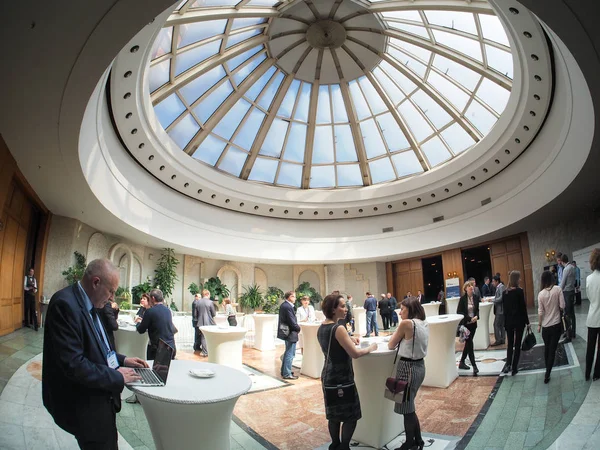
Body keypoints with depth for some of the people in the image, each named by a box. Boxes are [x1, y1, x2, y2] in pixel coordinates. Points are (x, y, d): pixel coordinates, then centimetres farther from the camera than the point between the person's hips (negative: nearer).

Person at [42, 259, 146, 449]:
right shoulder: (65, 304, -26)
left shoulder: (88, 304, 4)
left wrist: (122, 360, 3)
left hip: (100, 398, 9)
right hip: (84, 405, -9)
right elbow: (73, 364, -29)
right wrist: (117, 376, -19)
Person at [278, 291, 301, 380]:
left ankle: (284, 371, 33)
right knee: (290, 354, 0)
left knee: (287, 352, 22)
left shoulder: (283, 305, 7)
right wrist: (298, 328, -5)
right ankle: (287, 374, 9)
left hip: (285, 331, 11)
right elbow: (292, 321, -22)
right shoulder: (288, 307, -24)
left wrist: (296, 326, 6)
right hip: (290, 333, -11)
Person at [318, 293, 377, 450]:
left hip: (328, 376, 8)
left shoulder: (321, 328, 4)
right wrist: (371, 348, -6)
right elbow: (355, 354, -22)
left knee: (334, 414, 20)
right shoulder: (338, 329, -23)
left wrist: (348, 340, 11)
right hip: (342, 378, -8)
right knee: (351, 416, 7)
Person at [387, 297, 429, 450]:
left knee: (406, 409, 8)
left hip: (408, 367, -9)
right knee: (409, 407, 21)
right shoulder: (424, 323, 5)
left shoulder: (406, 323, -19)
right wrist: (401, 340, 8)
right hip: (419, 366, 9)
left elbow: (390, 346, -8)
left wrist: (399, 327, 0)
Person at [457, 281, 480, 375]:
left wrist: (476, 316, -9)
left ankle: (462, 363, 28)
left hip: (473, 324, 5)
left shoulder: (476, 297, 1)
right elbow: (459, 312, -10)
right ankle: (474, 366, -4)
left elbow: (477, 309, 11)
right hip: (465, 324, -5)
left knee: (468, 343, 13)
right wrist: (470, 318, -18)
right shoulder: (462, 299, -11)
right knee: (470, 344, -7)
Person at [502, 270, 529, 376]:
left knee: (510, 344, 14)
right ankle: (514, 367, 9)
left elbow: (504, 308, 6)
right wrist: (527, 321, -1)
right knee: (517, 344, 7)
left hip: (508, 321, 4)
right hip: (519, 321, -4)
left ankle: (508, 364, 0)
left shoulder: (505, 292, 2)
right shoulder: (519, 291, -13)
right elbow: (523, 307, -11)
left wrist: (505, 322, 13)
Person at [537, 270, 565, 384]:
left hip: (546, 326, 1)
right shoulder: (557, 289, -10)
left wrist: (539, 324, 7)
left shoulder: (541, 294, -7)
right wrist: (556, 305, 10)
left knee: (546, 348, 20)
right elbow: (562, 306, -12)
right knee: (552, 349, 5)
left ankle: (547, 370, 34)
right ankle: (547, 375, 3)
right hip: (556, 324, -1)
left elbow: (540, 312, -5)